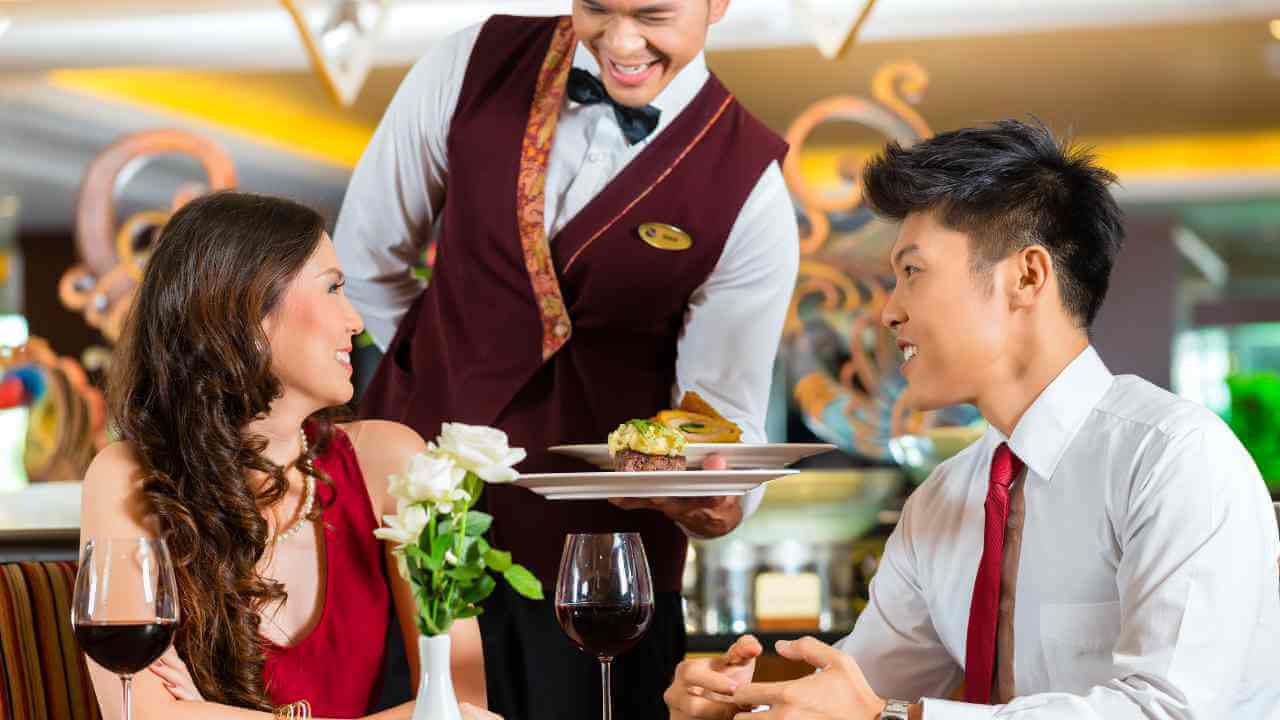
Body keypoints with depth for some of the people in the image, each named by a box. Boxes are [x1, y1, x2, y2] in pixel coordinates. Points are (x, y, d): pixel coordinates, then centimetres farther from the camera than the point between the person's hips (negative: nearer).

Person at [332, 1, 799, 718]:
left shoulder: (751, 191, -12)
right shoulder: (474, 62, -6)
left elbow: (725, 406, -10)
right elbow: (369, 251, 7)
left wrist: (717, 499, -31)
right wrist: (453, 374, 12)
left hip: (594, 540, -2)